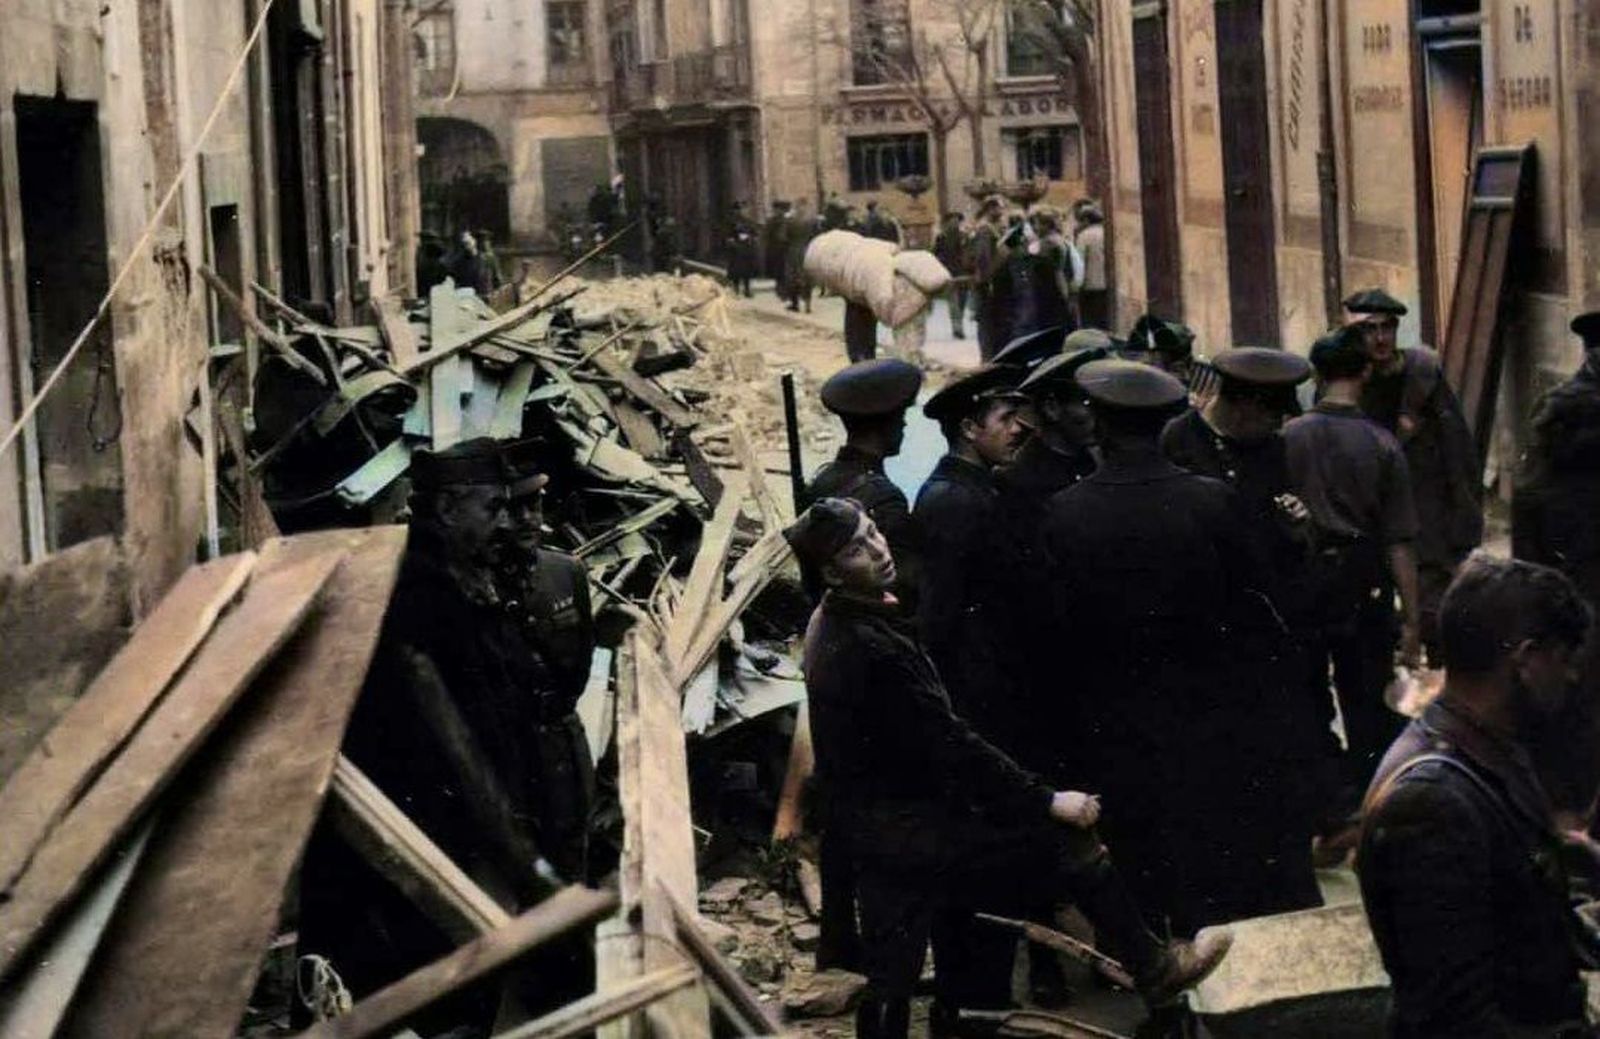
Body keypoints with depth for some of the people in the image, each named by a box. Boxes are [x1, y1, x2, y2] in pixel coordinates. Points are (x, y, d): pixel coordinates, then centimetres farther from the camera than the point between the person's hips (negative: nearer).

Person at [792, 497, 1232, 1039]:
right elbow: (948, 743, -25)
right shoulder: (868, 645, -27)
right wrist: (1047, 800, -18)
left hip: (879, 818, 10)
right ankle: (1153, 969, 10)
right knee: (1069, 841, -4)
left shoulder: (833, 624, 5)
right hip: (907, 828, -10)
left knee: (892, 978, 17)